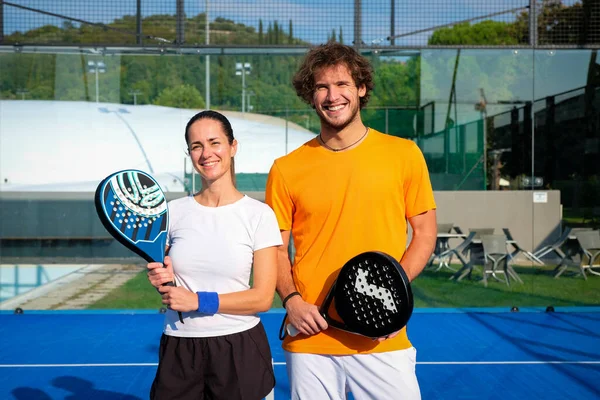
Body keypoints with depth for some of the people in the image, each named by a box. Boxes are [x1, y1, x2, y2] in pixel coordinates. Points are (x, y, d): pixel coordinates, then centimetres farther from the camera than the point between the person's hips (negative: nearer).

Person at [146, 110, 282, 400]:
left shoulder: (258, 214, -6)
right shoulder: (173, 211, 4)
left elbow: (263, 298, -10)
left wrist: (199, 301, -17)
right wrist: (160, 280, -6)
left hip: (239, 349, -3)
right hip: (178, 347, 3)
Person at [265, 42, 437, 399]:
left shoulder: (404, 154, 2)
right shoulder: (286, 169, 2)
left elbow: (425, 232, 5)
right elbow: (277, 249, 8)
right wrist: (292, 300, -9)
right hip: (310, 339, 1)